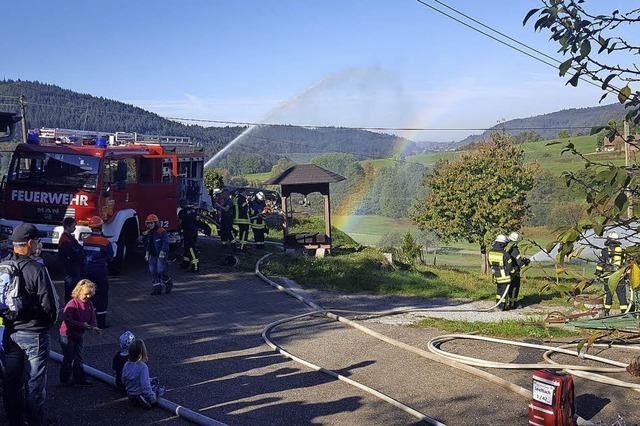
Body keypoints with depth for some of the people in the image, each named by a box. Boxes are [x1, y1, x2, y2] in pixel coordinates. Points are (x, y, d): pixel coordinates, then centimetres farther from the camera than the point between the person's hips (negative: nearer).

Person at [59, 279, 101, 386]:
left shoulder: (89, 304, -1)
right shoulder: (72, 304, -22)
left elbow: (93, 318, 5)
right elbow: (67, 319, -30)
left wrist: (94, 327, -16)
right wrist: (82, 324, -33)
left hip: (79, 335, 7)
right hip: (67, 334, -7)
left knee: (78, 358, 14)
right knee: (68, 358, 5)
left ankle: (79, 379, 22)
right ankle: (65, 379, 20)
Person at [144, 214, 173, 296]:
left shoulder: (162, 231, -11)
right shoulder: (148, 233, 13)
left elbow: (165, 243, -15)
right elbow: (147, 244, 24)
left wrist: (162, 252, -21)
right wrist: (147, 253, 19)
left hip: (161, 255, -7)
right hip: (152, 255, 7)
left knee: (161, 271, -9)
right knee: (153, 272, 3)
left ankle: (168, 283, 16)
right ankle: (157, 288, 8)